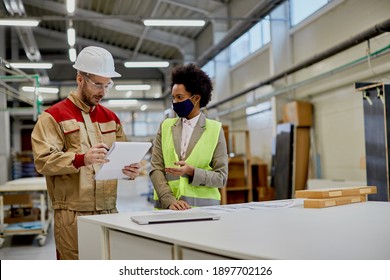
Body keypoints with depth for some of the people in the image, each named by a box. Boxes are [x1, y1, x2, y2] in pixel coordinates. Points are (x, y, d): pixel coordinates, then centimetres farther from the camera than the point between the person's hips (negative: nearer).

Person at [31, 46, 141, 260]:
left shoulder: (111, 118, 16)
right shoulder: (54, 116, -1)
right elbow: (43, 160, -13)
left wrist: (130, 169, -6)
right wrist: (82, 159, -28)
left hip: (109, 211, 5)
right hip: (72, 214, -5)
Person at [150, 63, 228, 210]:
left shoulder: (215, 129, 5)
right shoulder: (165, 127, 11)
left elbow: (221, 177, 3)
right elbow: (156, 169, 4)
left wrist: (192, 171, -12)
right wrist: (169, 201, -10)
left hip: (203, 205, -1)